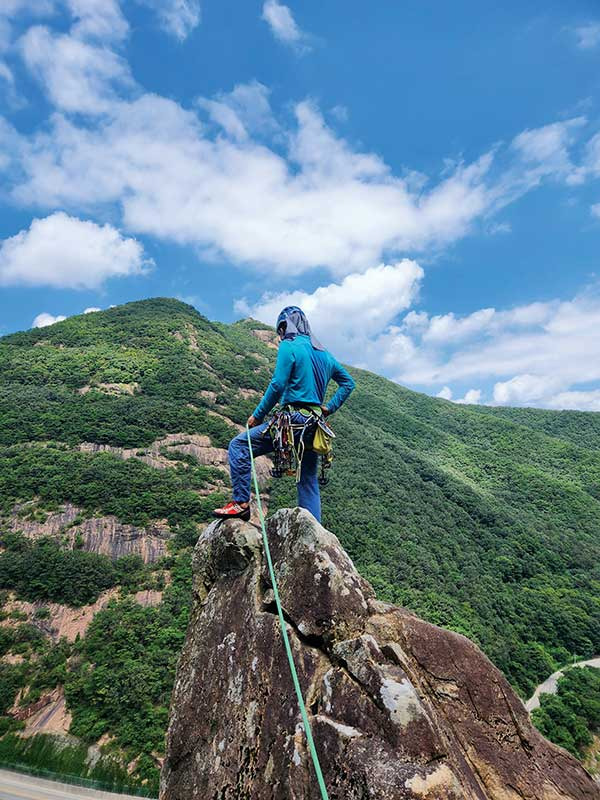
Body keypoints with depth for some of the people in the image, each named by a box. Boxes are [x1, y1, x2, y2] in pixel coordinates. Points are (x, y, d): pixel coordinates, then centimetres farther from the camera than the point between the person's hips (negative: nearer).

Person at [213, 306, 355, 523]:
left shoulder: (289, 347, -3)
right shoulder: (323, 353, 19)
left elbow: (277, 385, -12)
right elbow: (348, 383, 24)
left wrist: (257, 415, -4)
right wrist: (329, 408, 18)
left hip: (293, 418, -8)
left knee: (239, 445, -2)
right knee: (309, 482, 12)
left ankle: (241, 502, -7)